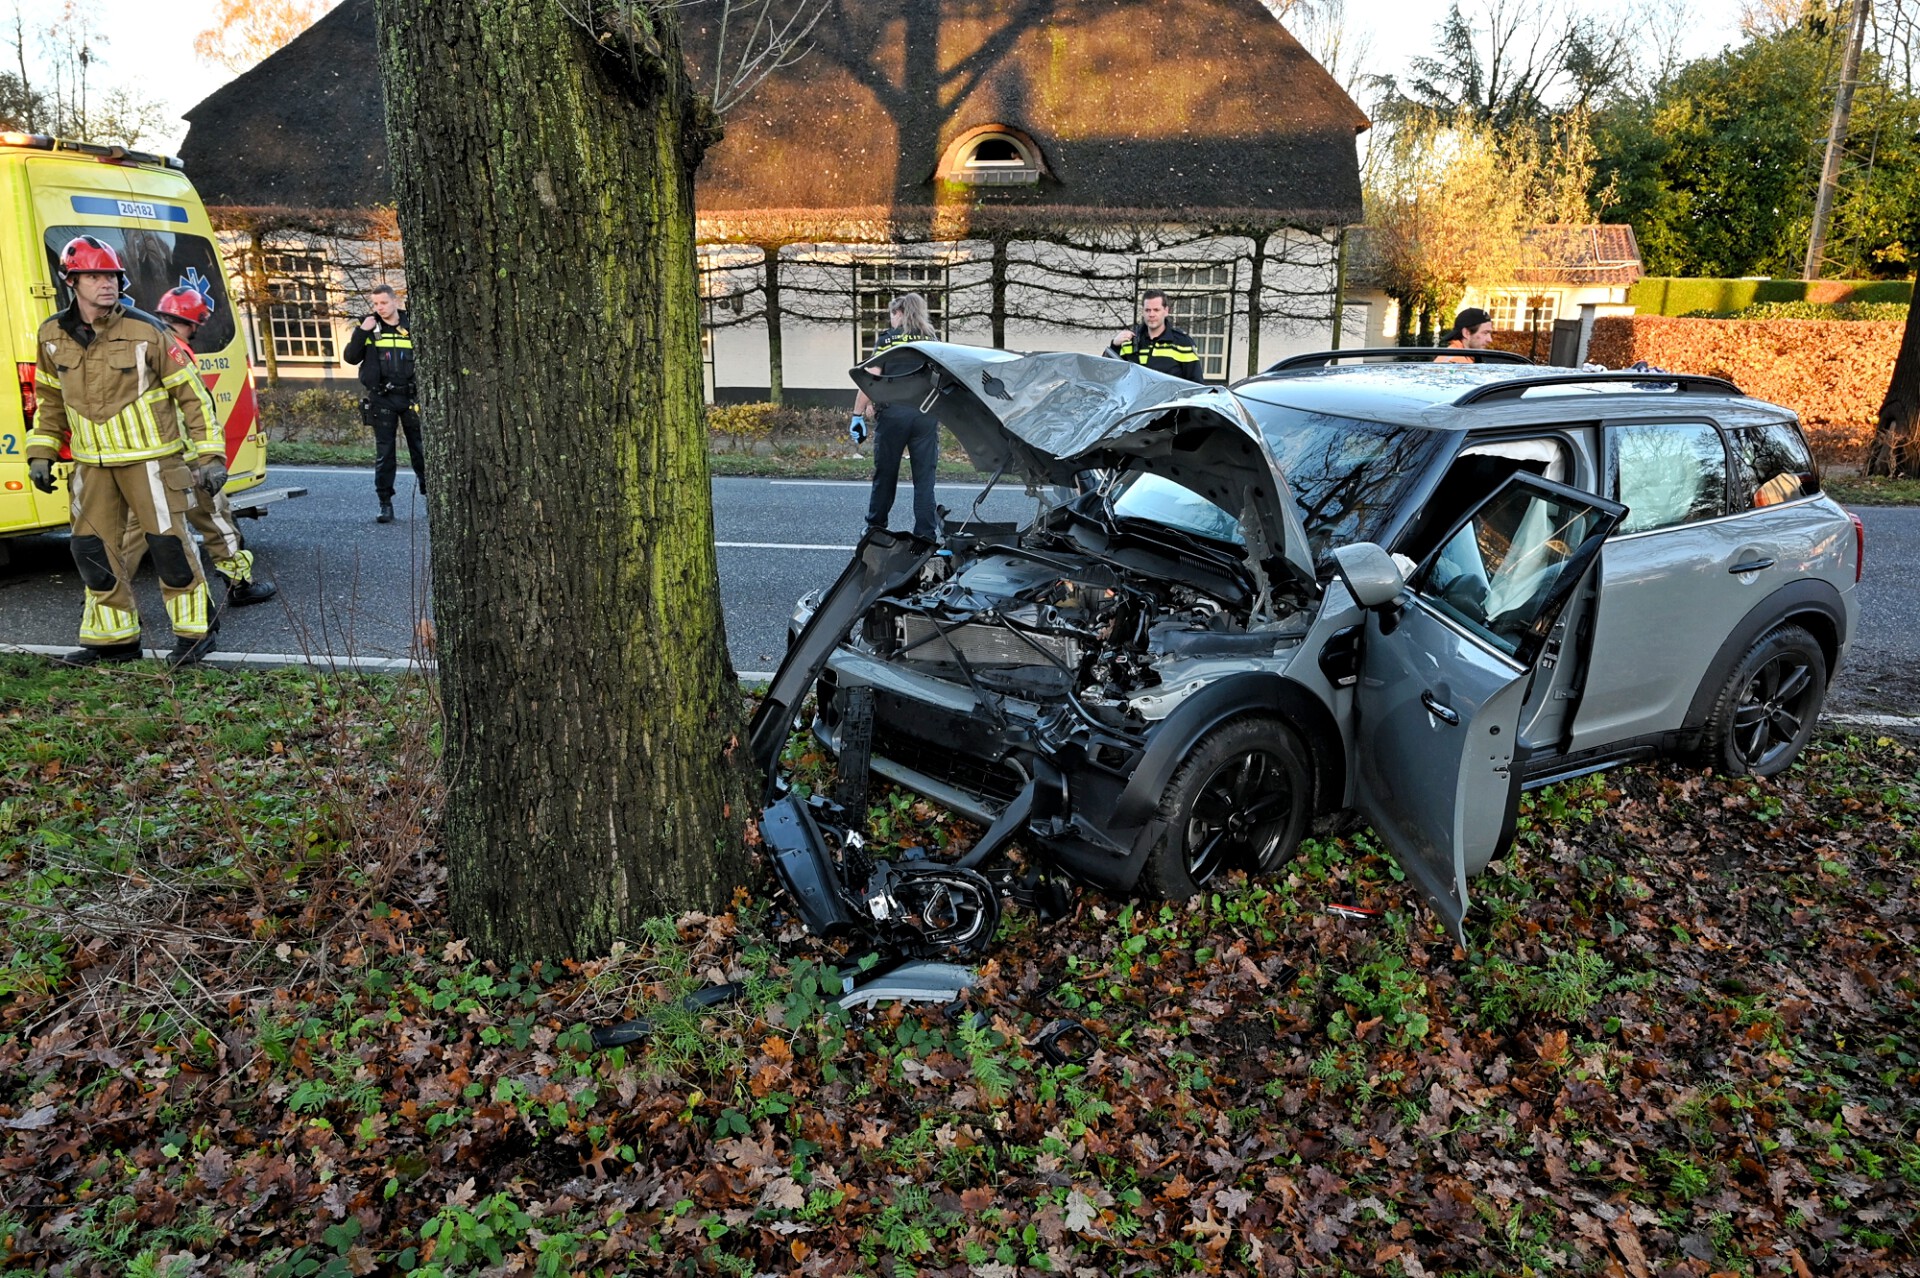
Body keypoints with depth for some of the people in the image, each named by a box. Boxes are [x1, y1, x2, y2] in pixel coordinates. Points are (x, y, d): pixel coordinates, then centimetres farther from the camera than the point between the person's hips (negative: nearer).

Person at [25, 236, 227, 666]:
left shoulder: (146, 331, -10)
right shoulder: (53, 335, 3)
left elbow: (190, 392, -5)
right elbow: (50, 398, 16)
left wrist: (209, 455, -9)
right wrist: (41, 453, 13)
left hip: (150, 457, -5)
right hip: (93, 463, 5)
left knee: (168, 542, -5)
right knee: (92, 548, 7)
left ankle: (193, 632, 9)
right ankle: (114, 638, 19)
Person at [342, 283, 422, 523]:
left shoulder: (411, 326, 5)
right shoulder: (370, 328, 5)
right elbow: (350, 357, -1)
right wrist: (361, 331, -13)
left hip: (410, 397, 0)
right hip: (381, 399, 0)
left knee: (420, 449, 5)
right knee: (384, 453, 2)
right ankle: (385, 504, 5)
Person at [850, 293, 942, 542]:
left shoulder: (888, 338, 2)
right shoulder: (933, 340, 11)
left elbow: (872, 379, -7)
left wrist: (858, 414, -6)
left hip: (893, 412, -2)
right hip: (926, 414, 2)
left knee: (885, 474, 11)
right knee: (924, 477, 4)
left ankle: (875, 528, 23)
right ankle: (926, 535, 1)